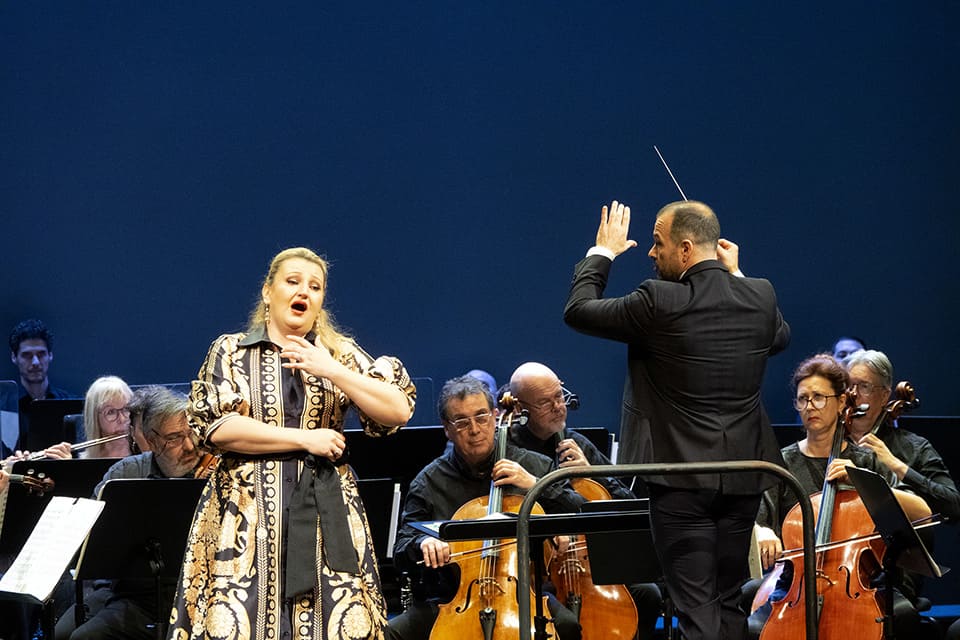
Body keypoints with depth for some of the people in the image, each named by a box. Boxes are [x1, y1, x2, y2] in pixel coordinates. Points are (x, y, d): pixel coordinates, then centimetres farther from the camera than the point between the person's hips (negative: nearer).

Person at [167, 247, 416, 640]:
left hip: (325, 515, 1)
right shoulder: (230, 352, 7)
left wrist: (331, 371, -10)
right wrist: (303, 438, -10)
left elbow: (398, 411, 0)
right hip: (247, 515, -1)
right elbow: (215, 428, -6)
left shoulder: (341, 353, 11)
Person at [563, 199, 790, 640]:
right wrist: (735, 276, 24)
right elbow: (779, 338, 23)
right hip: (742, 480, 5)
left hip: (682, 480, -5)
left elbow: (577, 310, -4)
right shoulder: (760, 297, 0)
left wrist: (603, 252, 10)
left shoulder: (660, 303, -16)